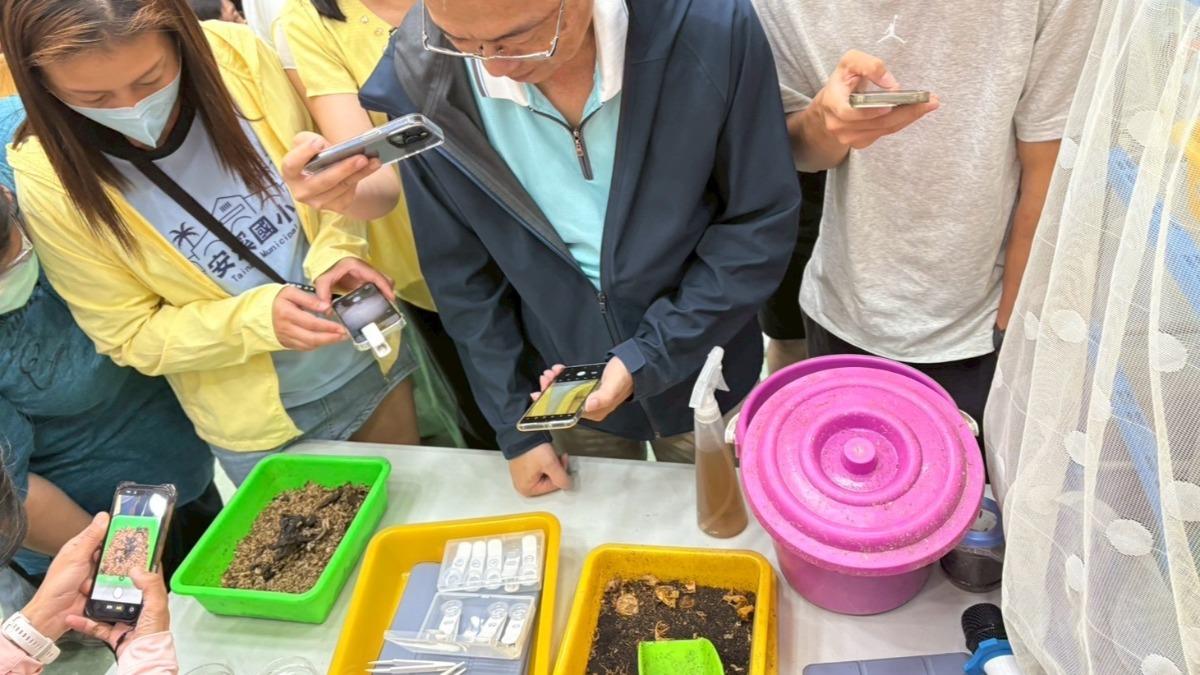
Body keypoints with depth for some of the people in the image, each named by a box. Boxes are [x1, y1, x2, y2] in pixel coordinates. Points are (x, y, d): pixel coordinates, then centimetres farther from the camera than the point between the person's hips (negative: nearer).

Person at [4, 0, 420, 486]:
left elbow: (322, 174, -3)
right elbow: (131, 335, -12)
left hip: (372, 356, 3)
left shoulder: (236, 54, -18)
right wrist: (258, 318, -28)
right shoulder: (50, 182, -21)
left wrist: (336, 250, -23)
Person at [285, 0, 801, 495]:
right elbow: (460, 271, -7)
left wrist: (649, 357, -19)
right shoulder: (422, 80, -19)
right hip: (562, 389, 1)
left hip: (699, 382, 0)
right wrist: (515, 424, -1)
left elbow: (761, 224, -14)